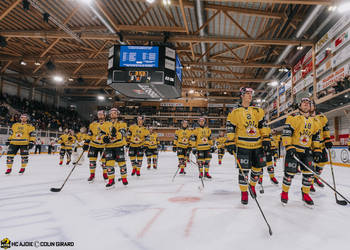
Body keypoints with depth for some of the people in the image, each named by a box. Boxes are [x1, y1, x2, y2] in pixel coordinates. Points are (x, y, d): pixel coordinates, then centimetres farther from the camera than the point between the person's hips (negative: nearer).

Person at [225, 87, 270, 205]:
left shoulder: (258, 111, 10)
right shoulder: (234, 112, 0)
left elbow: (263, 126, 11)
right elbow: (230, 128, -1)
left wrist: (266, 139, 3)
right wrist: (230, 143, -7)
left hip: (257, 145, 4)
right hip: (242, 145, -4)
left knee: (257, 168, 11)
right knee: (244, 170, -2)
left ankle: (252, 185, 36)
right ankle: (244, 192, 13)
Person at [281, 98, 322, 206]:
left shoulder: (314, 121, 14)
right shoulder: (293, 118, -4)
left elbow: (316, 137, 18)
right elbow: (286, 133, -11)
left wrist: (317, 150, 9)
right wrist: (289, 147, -19)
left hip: (307, 151, 5)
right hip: (293, 150, -5)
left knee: (309, 172, 0)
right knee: (290, 172, -4)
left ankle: (305, 194, 17)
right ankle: (284, 193, 13)